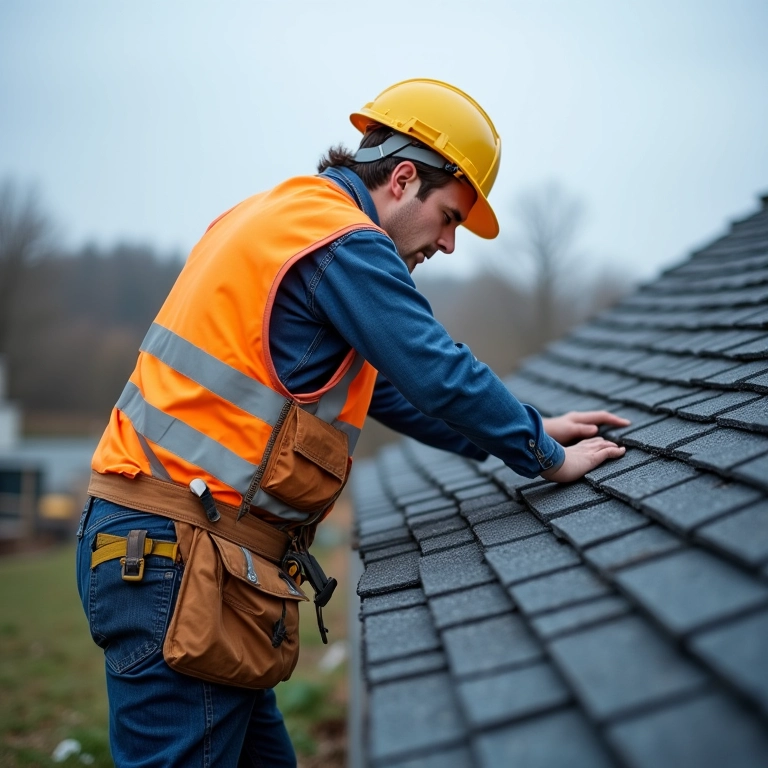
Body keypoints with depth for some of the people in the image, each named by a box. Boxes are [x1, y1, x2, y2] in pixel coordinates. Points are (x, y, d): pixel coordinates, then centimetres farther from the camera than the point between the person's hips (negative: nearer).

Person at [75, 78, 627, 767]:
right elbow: (440, 375, -15)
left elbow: (387, 388, 21)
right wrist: (548, 457, 1)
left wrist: (526, 432, 19)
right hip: (180, 554, -10)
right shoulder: (345, 241, -12)